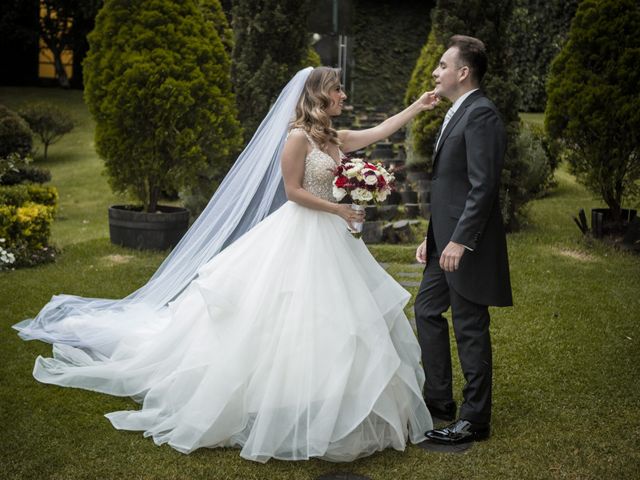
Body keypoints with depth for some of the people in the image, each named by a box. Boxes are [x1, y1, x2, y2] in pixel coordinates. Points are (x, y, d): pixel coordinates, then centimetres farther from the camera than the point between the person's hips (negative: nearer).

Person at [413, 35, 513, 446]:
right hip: (447, 240, 11)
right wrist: (432, 238, 17)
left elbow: (483, 186, -22)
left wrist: (460, 241, -24)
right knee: (427, 309, 18)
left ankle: (475, 420, 11)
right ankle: (439, 401, 29)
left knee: (470, 328, -1)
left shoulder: (481, 114, -15)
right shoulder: (458, 114, 16)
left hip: (467, 243, -11)